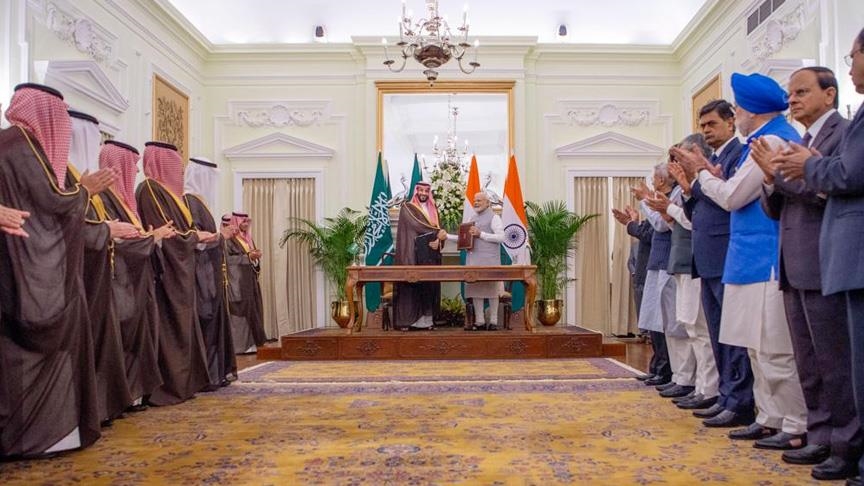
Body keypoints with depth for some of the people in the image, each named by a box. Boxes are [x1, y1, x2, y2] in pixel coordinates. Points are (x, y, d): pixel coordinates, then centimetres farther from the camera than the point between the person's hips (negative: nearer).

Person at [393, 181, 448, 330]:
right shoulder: (407, 208, 1)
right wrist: (436, 233, -15)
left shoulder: (433, 209, 17)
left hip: (430, 255, 5)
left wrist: (437, 241, -10)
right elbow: (416, 225, -14)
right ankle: (406, 320, -6)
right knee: (411, 285, -9)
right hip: (412, 254, -5)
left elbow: (438, 230, 11)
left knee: (429, 285, 2)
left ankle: (426, 320, 5)